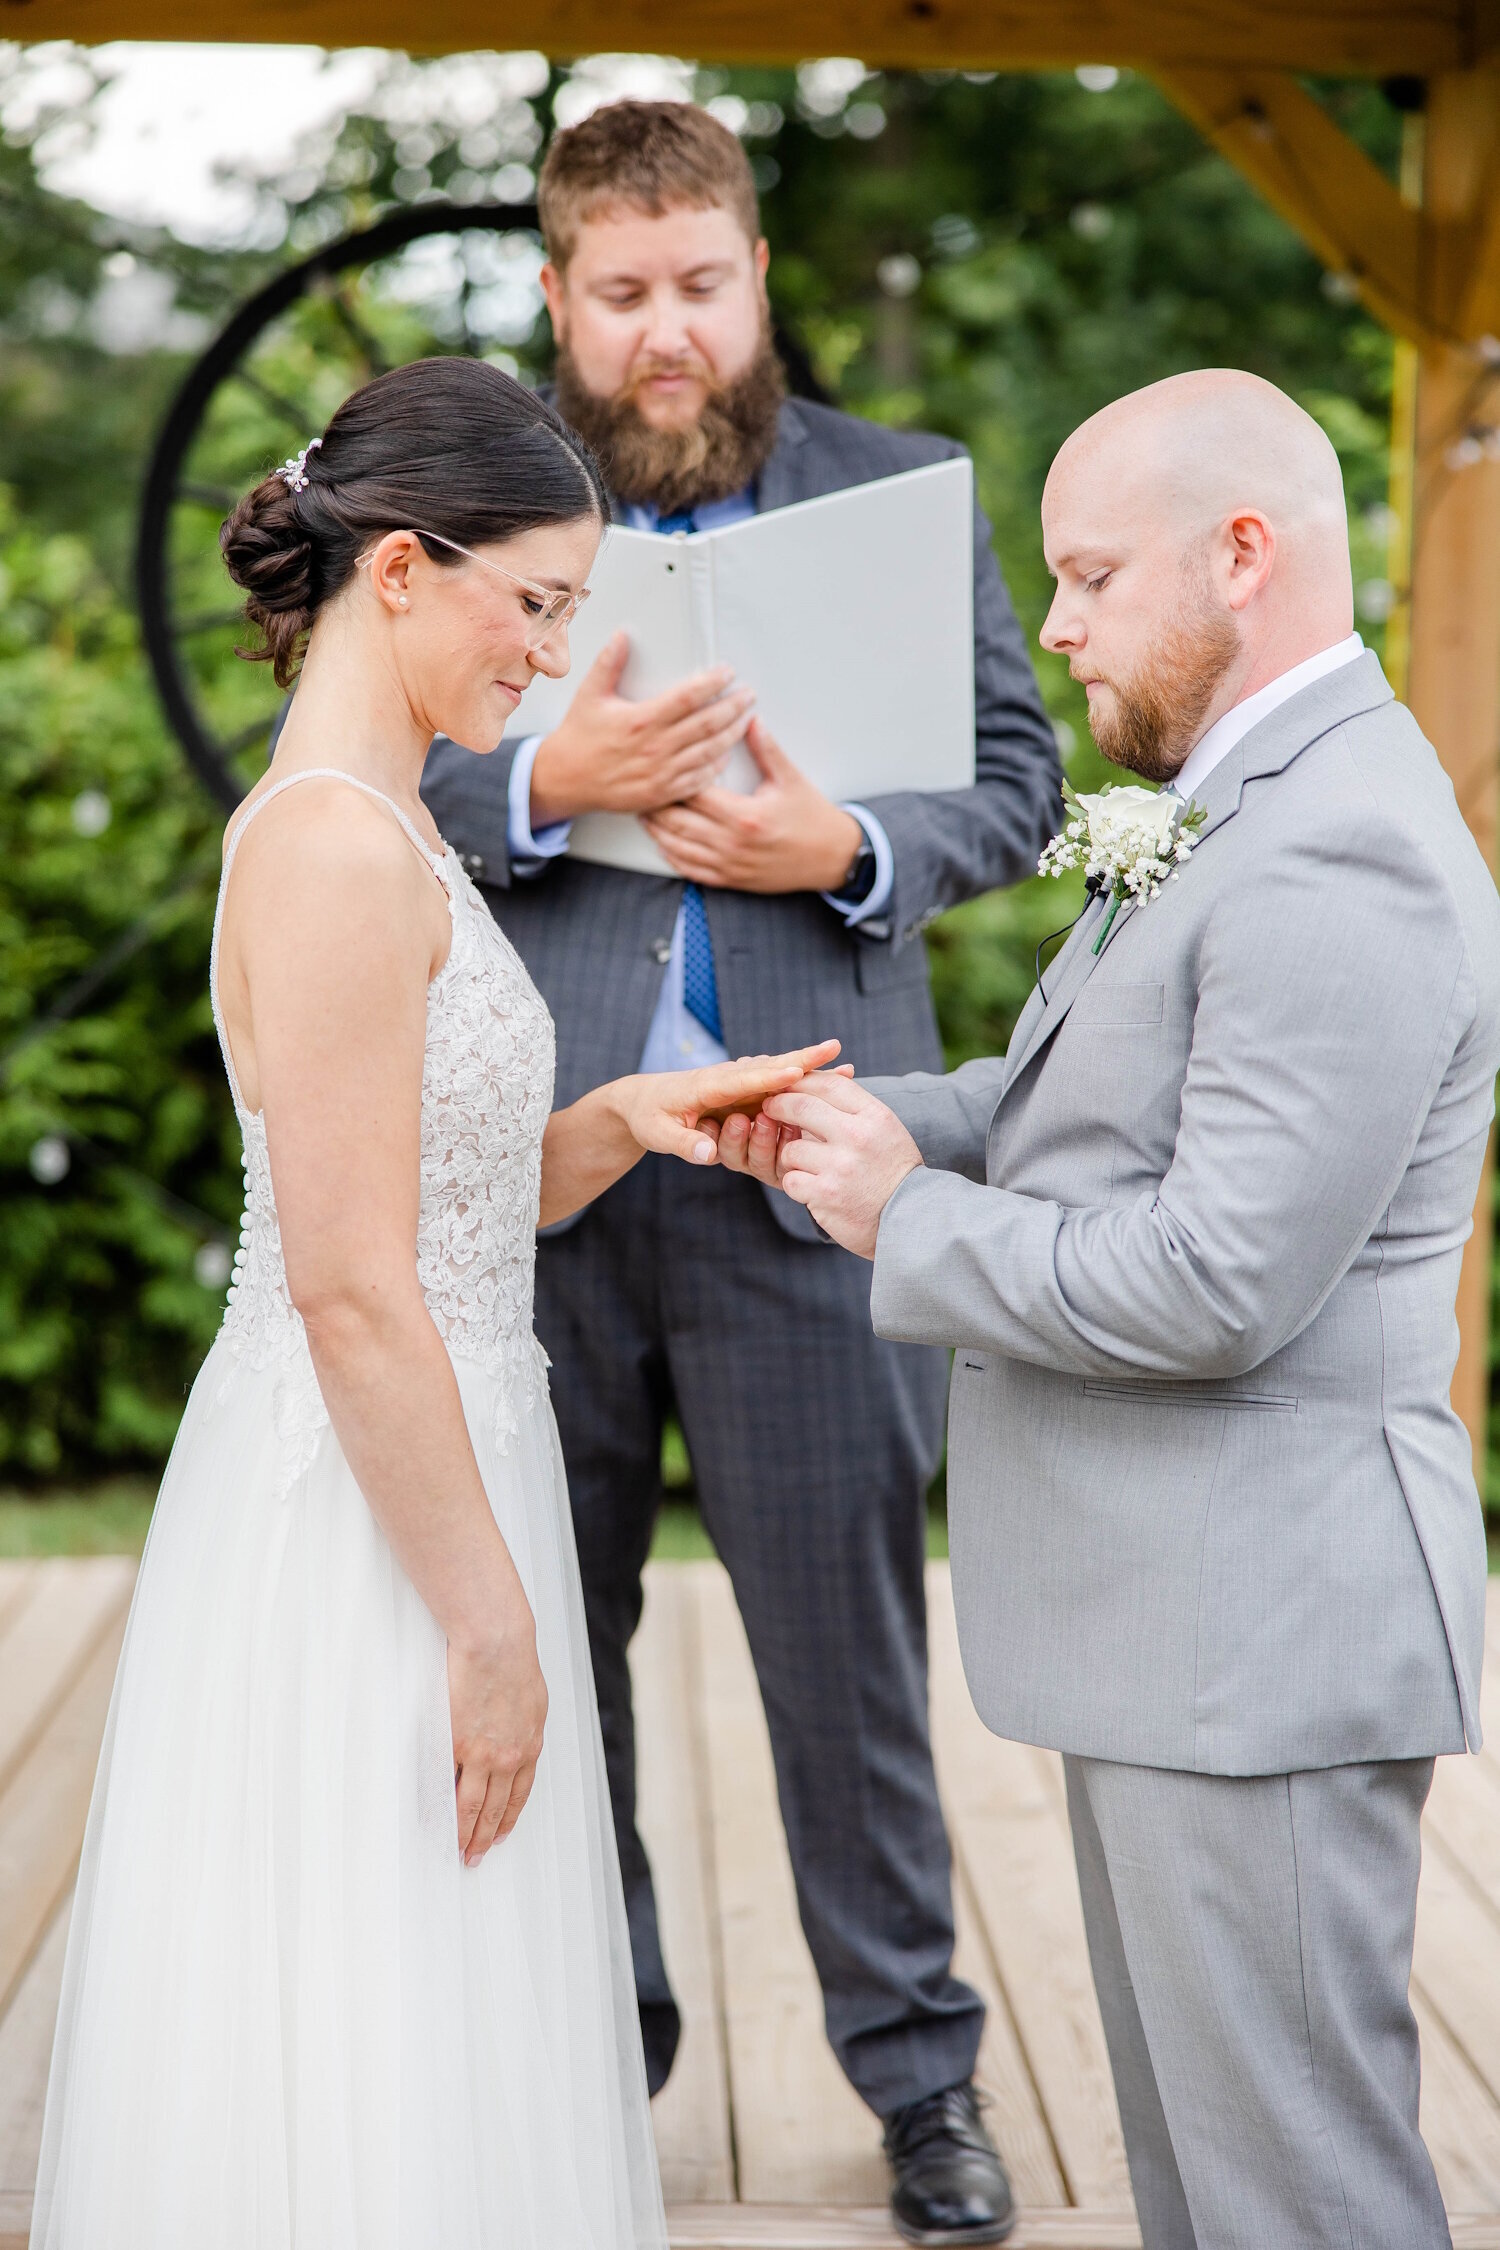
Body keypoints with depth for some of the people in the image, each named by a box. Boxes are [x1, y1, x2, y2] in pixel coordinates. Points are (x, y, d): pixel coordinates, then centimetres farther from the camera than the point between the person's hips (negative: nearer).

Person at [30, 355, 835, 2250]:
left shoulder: (367, 824, 12)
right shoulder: (337, 845, -19)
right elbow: (350, 1290, -22)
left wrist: (619, 1121, 0)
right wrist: (491, 1623, -18)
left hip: (410, 1468, 10)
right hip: (368, 1513, -10)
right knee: (372, 2070, 2)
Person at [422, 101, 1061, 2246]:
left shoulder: (908, 491, 6)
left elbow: (1019, 774, 5)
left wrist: (849, 847, -14)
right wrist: (545, 782, -18)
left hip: (798, 1171, -1)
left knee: (847, 1636, 7)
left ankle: (917, 2066, 24)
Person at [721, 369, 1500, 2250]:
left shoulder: (1340, 863, -21)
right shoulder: (1246, 813, 13)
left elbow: (1219, 1281, -26)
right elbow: (1115, 1106, 20)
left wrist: (909, 1223, -14)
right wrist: (871, 1121, 3)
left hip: (1258, 1632, -10)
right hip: (1172, 1608, 11)